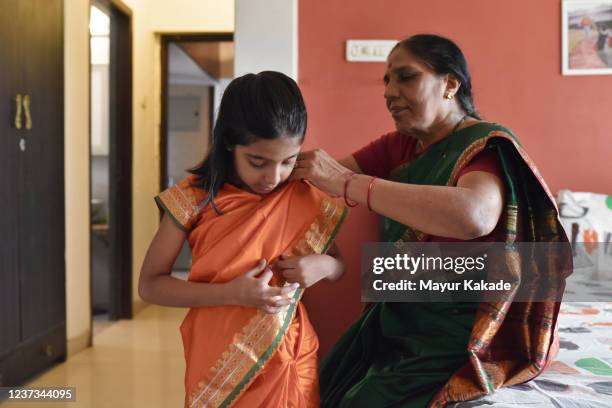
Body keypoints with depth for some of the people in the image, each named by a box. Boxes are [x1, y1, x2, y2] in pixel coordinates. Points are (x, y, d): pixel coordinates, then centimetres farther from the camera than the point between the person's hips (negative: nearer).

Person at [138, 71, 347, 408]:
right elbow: (150, 285, -9)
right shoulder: (195, 199, -12)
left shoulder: (306, 200, -6)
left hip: (288, 362, 2)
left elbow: (338, 266, 9)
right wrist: (230, 293, -22)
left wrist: (323, 265, -15)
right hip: (219, 364, -2)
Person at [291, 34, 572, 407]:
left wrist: (347, 183, -37)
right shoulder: (400, 146, 4)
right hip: (396, 319, 6)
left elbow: (474, 216, -38)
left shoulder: (487, 146, -17)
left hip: (455, 336, -6)